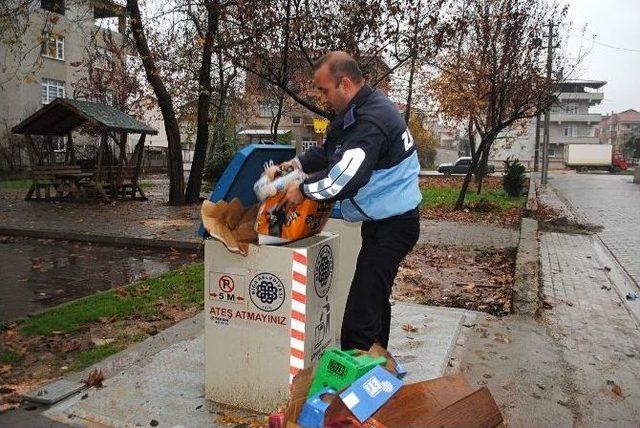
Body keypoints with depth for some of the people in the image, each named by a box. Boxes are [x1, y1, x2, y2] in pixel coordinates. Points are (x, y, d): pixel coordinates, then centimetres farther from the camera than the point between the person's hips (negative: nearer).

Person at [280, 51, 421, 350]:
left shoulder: (372, 120, -23)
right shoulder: (355, 112, 10)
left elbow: (344, 180, -29)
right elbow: (328, 151, 19)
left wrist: (304, 191, -14)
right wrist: (298, 164, 4)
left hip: (392, 226, -11)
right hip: (383, 222, 11)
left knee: (359, 317, -13)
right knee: (375, 302, 23)